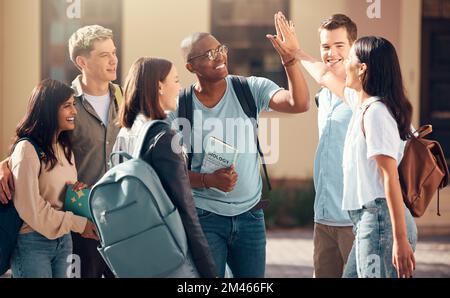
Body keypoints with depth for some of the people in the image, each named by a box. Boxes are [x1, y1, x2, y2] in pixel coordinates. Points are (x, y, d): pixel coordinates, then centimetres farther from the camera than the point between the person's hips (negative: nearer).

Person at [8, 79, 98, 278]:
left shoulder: (65, 147, 11)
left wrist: (79, 190, -3)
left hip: (62, 240, 8)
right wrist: (78, 224, -15)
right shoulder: (27, 149, -16)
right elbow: (31, 208, -18)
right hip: (32, 243, -7)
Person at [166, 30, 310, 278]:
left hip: (250, 216, 2)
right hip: (204, 219, -2)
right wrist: (208, 180, -21)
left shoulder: (251, 90, -3)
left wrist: (289, 59, -31)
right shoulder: (178, 108, -6)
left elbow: (299, 104, -18)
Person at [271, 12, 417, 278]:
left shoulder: (375, 112, -13)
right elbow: (325, 76, 35)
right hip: (368, 220, 10)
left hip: (380, 219, -10)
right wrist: (297, 52, 49)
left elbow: (390, 178, -19)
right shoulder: (363, 103, 15)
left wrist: (400, 241, -23)